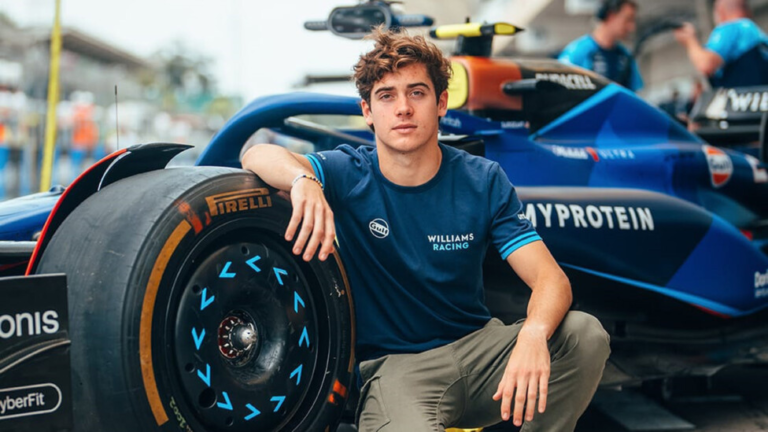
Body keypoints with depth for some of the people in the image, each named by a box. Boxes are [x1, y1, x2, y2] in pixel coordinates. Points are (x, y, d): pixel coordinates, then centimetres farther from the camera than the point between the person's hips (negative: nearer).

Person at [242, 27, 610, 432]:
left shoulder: (483, 181, -2)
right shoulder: (349, 176, -4)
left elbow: (550, 278, -11)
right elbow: (257, 157, -19)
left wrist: (534, 334, -34)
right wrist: (303, 179, -42)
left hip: (476, 345, 3)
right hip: (394, 364, -3)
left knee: (585, 334, -22)